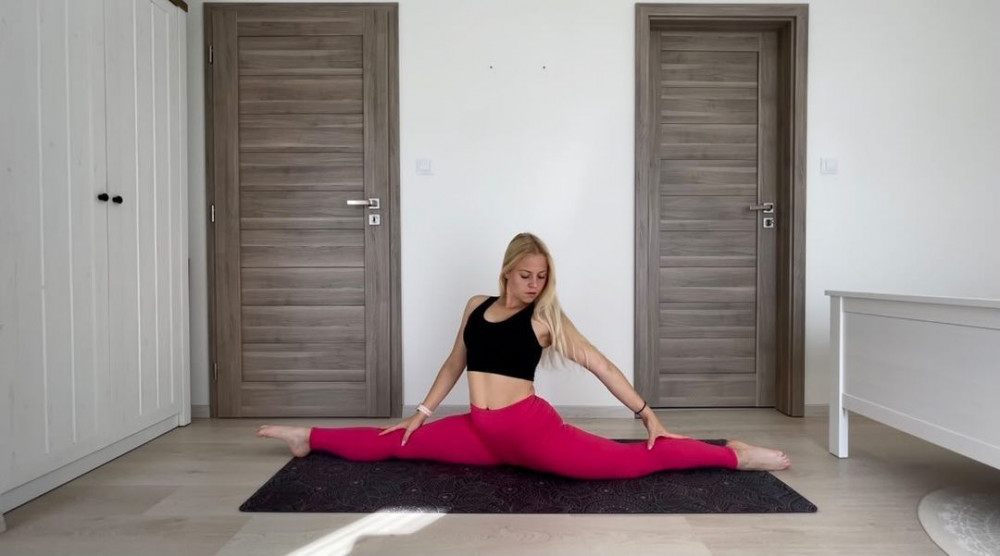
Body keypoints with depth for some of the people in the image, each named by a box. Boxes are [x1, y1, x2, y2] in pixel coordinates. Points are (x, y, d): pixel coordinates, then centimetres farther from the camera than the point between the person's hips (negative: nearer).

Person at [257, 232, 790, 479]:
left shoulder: (547, 319, -3)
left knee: (632, 460, -15)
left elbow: (601, 365, -3)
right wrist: (420, 413, 21)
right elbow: (454, 364, 20)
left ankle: (735, 455, -6)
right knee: (387, 443, 6)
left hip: (531, 428, -4)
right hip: (481, 432, 4)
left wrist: (648, 415, -6)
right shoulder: (476, 306, 9)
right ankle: (309, 438, 24)